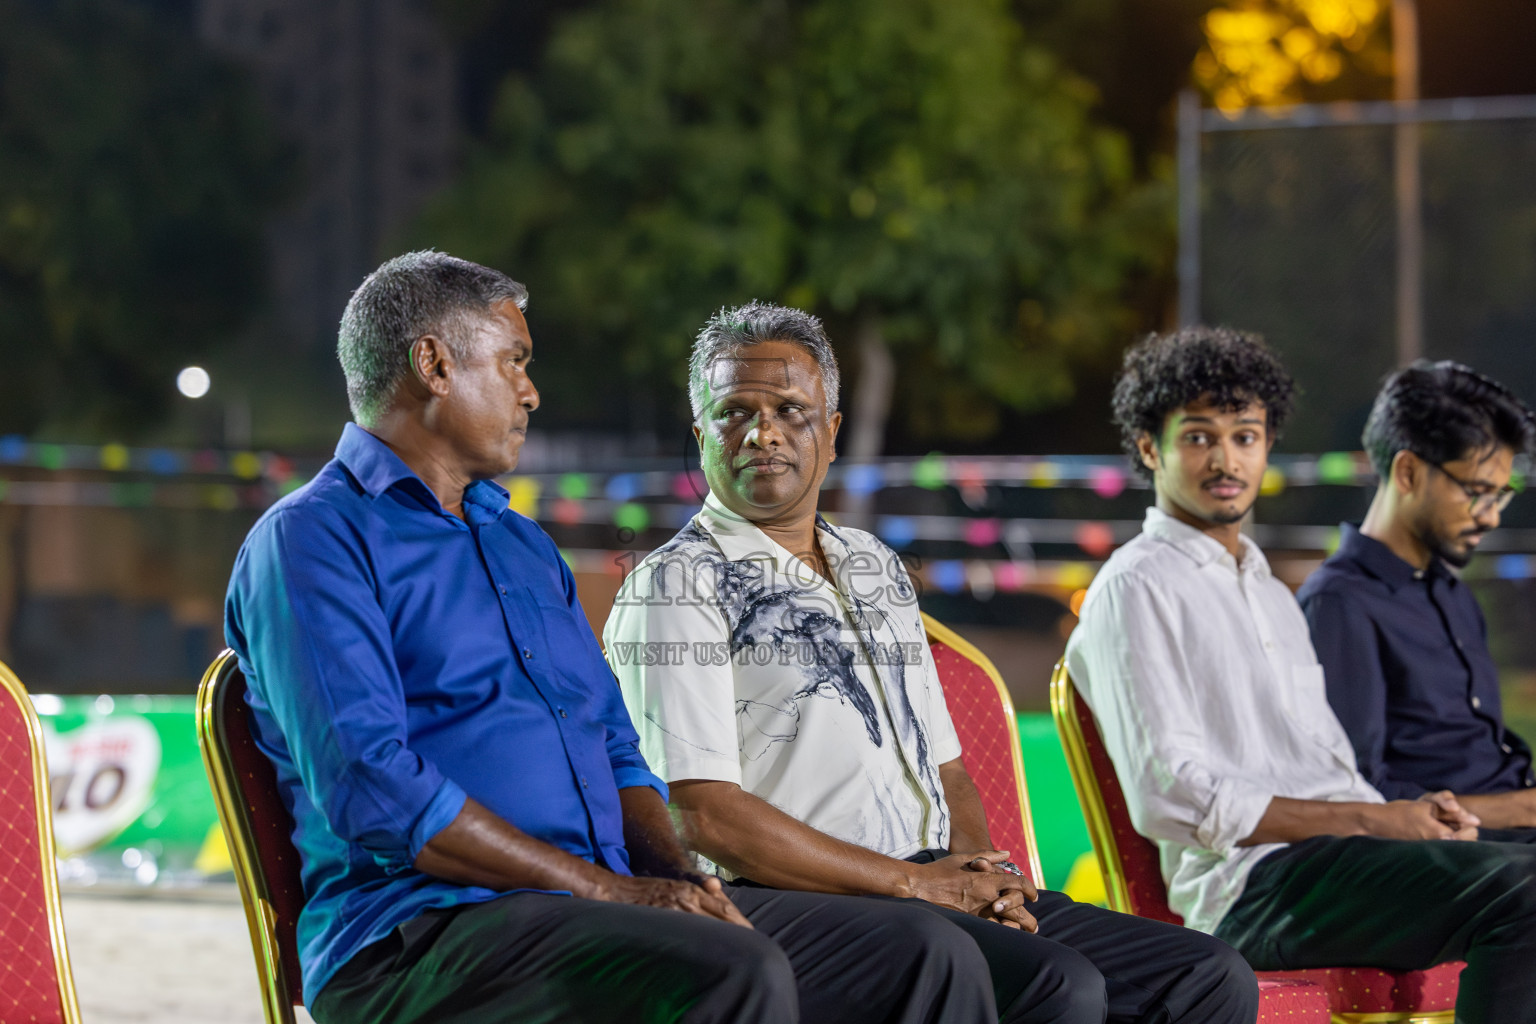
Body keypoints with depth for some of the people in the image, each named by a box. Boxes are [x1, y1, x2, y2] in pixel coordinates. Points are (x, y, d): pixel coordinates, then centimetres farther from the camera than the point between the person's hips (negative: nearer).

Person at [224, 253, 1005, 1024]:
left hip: (606, 903, 8)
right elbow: (371, 790, -15)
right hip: (418, 932, -8)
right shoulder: (311, 540, -2)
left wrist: (683, 879, 1)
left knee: (925, 960, -9)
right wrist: (607, 889, -16)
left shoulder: (524, 545, 27)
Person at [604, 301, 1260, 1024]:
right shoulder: (677, 586, -2)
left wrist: (985, 874, 2)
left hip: (943, 888, 8)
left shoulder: (877, 569, 23)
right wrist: (913, 882, -12)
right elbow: (704, 816, -12)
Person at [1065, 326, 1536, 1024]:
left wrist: (1412, 815, 4)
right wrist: (1371, 821, -12)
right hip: (1251, 887, -8)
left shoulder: (1275, 597, 29)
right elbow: (1172, 798, -10)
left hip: (1336, 867, 8)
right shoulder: (1136, 590, 0)